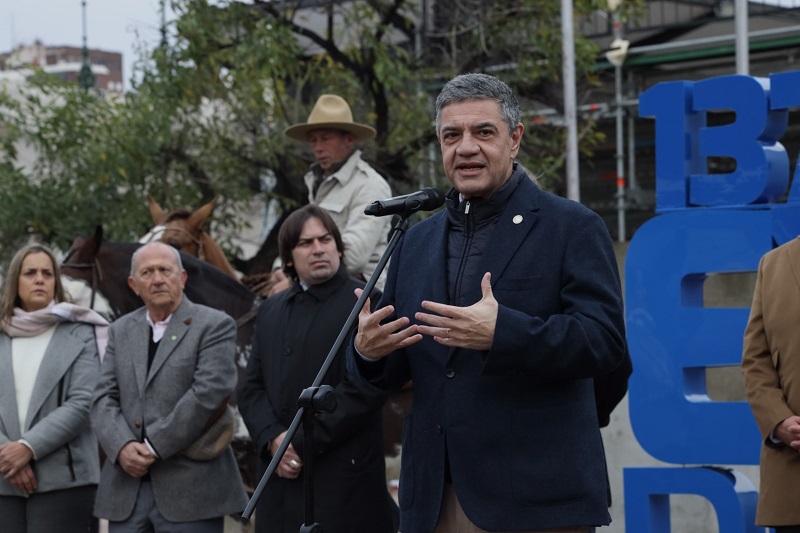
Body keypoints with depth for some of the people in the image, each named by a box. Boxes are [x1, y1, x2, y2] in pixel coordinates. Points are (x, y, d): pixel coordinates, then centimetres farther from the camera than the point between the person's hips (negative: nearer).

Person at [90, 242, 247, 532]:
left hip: (190, 487, -5)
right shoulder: (121, 330, 17)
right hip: (126, 489, 5)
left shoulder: (214, 326, -1)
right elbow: (104, 399, 9)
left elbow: (208, 394, -12)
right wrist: (123, 447, -11)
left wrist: (154, 448, -13)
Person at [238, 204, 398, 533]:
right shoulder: (270, 310, 18)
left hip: (344, 480, -5)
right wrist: (273, 439, -6)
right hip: (280, 481, 6)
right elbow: (251, 387, 13)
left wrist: (301, 443, -14)